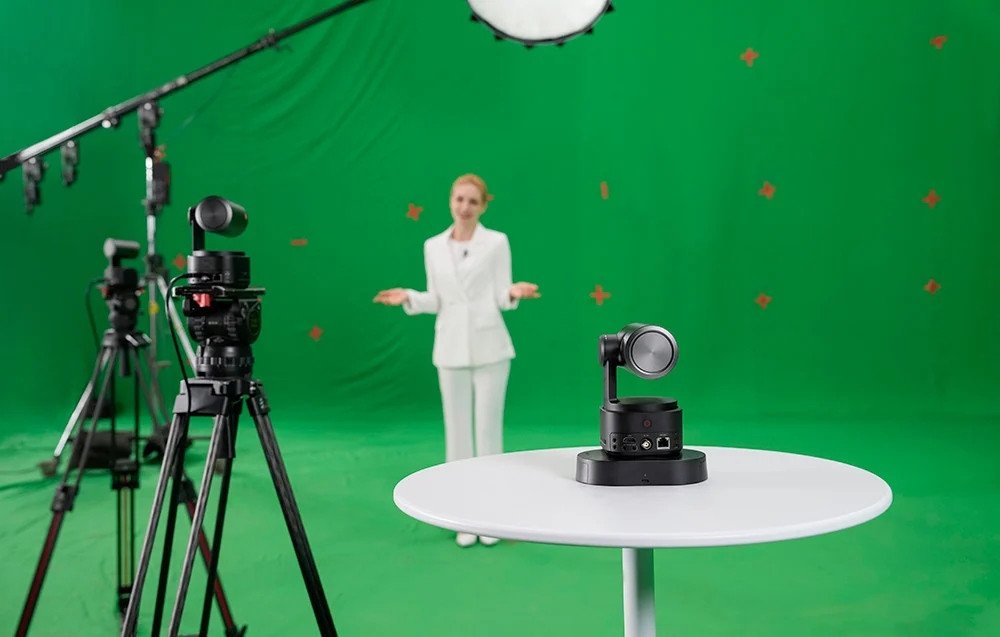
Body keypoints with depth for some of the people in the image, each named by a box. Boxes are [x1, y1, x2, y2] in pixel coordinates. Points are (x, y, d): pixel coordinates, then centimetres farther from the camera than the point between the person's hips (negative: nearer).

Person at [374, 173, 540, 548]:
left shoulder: (497, 242, -2)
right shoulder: (433, 247, 8)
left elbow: (501, 299, -3)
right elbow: (435, 302, 10)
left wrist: (514, 293, -24)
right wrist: (408, 298, -7)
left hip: (489, 347, -3)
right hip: (451, 349, 3)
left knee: (488, 427, 1)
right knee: (457, 430, 5)